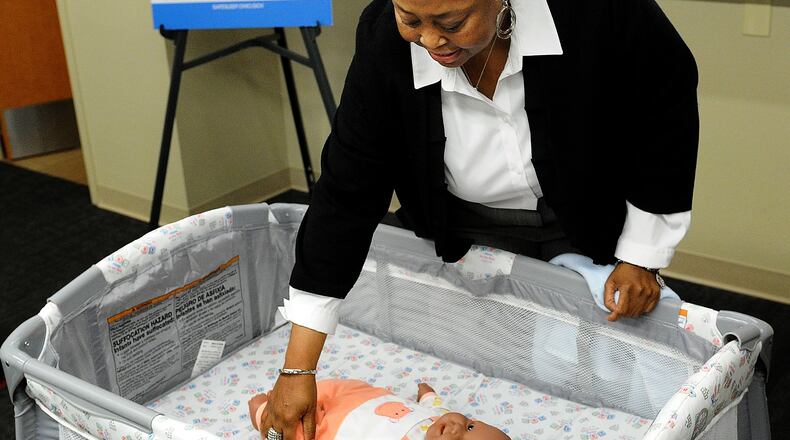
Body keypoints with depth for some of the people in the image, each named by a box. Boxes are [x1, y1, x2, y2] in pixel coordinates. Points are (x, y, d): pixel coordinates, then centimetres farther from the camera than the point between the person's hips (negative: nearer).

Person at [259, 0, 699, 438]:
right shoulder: (386, 41, -27)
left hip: (588, 226, -1)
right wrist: (298, 368, -24)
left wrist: (642, 258, -14)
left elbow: (667, 114, -16)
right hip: (467, 234, 1)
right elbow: (346, 196, -23)